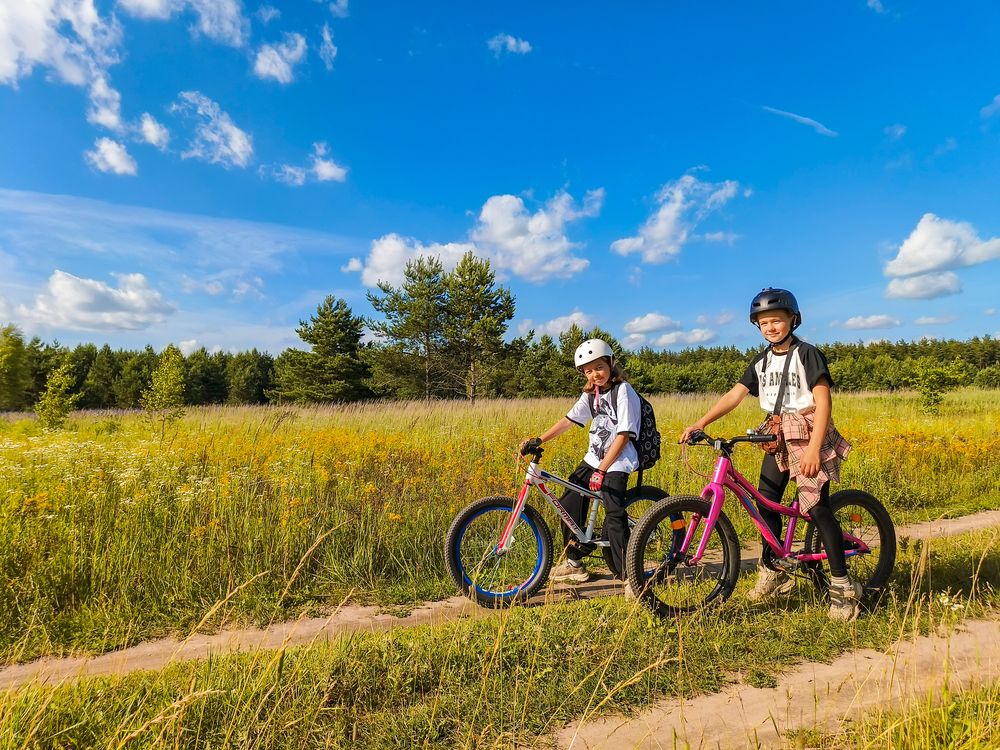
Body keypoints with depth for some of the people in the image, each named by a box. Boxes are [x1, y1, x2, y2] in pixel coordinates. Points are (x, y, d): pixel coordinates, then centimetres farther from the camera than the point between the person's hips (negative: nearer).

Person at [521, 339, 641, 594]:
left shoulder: (623, 391, -15)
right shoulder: (590, 394, 7)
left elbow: (623, 435, -19)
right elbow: (568, 420, 6)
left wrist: (602, 470, -22)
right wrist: (538, 440, -5)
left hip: (617, 462, -8)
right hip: (593, 458, 8)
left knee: (614, 518, -18)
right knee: (568, 505, 9)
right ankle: (575, 564, 25)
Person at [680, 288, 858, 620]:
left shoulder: (807, 354, -9)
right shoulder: (762, 361, 9)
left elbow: (823, 401, -15)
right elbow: (734, 395, 2)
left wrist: (813, 448, -24)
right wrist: (700, 424, -9)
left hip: (808, 434, -6)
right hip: (778, 437, 6)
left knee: (816, 507, -10)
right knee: (765, 502, 4)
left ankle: (842, 586, 3)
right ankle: (773, 571, 21)